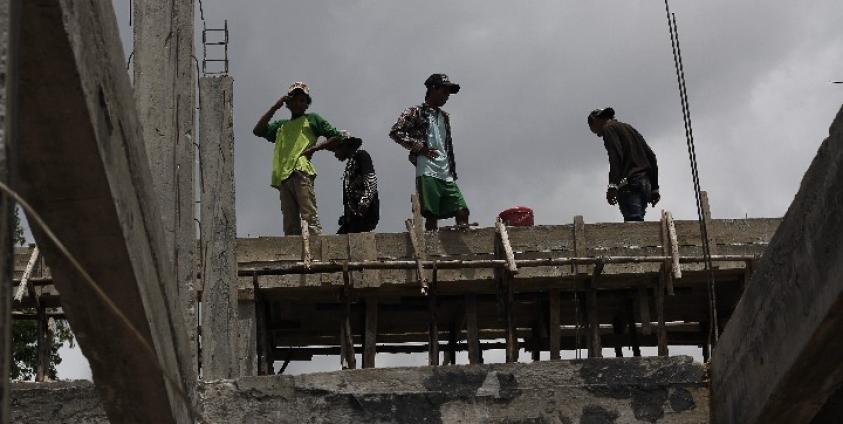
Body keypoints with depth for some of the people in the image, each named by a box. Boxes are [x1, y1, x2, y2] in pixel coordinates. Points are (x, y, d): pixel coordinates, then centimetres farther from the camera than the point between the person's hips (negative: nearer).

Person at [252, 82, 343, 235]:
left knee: (309, 215, -19)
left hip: (301, 172, -5)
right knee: (290, 225, -4)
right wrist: (275, 107, 16)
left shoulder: (312, 119, 20)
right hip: (283, 176, 5)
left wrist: (314, 148, 0)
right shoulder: (281, 125, 31)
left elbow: (336, 137, 13)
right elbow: (258, 130, 17)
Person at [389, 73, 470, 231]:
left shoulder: (444, 116, 23)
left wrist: (452, 170, 15)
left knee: (462, 212, -4)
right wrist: (419, 147, -10)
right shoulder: (416, 112, 2)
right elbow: (395, 132, -7)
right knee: (431, 215, -11)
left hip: (446, 175, 7)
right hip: (427, 172, -7)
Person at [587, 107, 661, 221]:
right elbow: (651, 156, 25)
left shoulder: (609, 128, 5)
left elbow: (616, 155, -14)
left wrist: (612, 184, -22)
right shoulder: (628, 128, 29)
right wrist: (654, 188, 24)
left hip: (630, 184, -8)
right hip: (645, 184, 8)